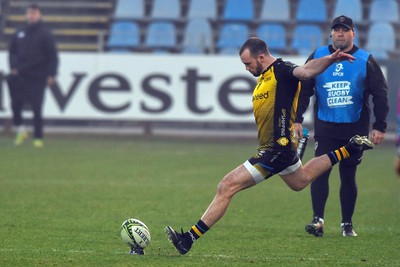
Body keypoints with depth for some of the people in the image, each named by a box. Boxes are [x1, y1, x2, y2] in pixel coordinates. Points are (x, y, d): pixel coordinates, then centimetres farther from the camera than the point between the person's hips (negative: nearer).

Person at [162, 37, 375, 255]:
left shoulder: (281, 70, -17)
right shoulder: (264, 76, 12)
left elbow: (305, 71, -37)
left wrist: (330, 59, -54)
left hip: (276, 151, -11)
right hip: (275, 147, 11)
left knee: (226, 188, -13)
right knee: (300, 181, 36)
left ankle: (189, 239, -12)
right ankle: (347, 150, 38)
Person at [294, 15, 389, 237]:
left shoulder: (365, 61, -2)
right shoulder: (317, 57, 2)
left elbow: (380, 94, 0)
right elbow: (303, 90, 6)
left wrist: (379, 126, -6)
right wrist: (297, 120, -2)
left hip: (355, 129, 0)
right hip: (325, 127, 0)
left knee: (348, 176, 6)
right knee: (320, 172, -11)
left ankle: (347, 223, 15)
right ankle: (318, 219, -11)